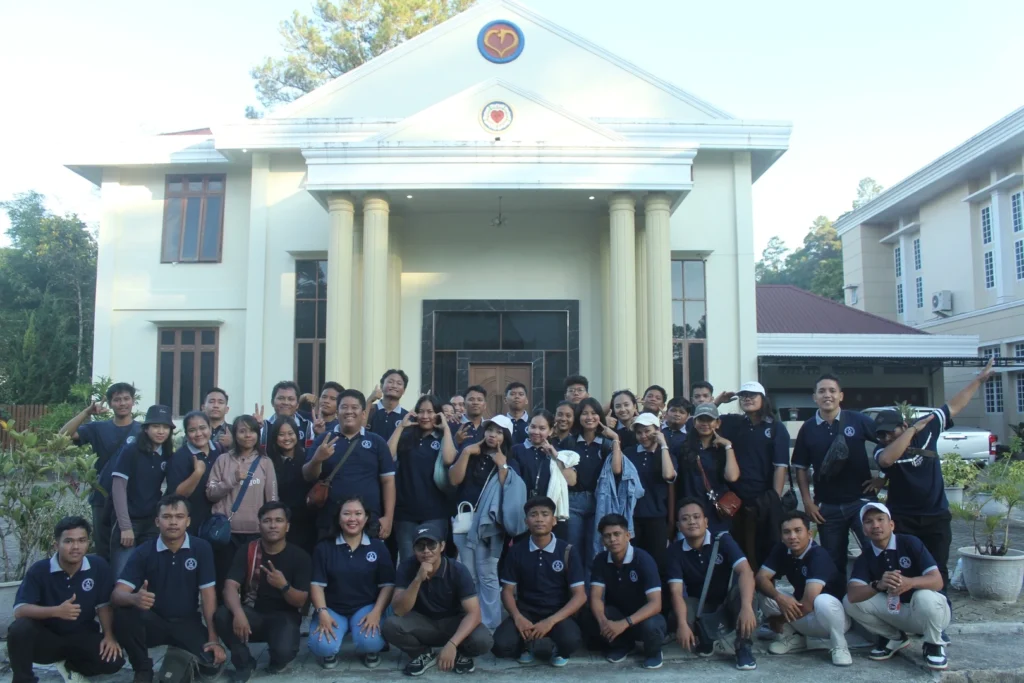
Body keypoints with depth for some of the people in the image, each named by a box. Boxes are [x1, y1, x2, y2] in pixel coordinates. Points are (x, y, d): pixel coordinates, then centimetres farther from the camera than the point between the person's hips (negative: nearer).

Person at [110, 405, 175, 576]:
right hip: (128, 521, -4)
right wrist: (125, 526, -13)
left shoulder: (168, 456, 5)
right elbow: (118, 488, -10)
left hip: (153, 523, 4)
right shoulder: (130, 451, -7)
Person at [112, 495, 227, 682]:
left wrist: (214, 639, -15)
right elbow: (117, 593, -17)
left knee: (211, 664, -24)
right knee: (123, 611, -31)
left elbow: (208, 594, -9)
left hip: (187, 622, 0)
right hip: (153, 622, 0)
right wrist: (134, 598, -42)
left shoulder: (201, 548, -8)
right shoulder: (144, 552, -8)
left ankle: (183, 656, 14)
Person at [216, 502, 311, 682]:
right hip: (252, 614, 2)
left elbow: (300, 602, -9)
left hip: (283, 616, -2)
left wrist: (284, 586, -31)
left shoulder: (299, 556, -8)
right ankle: (244, 663, -3)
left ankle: (277, 661, 9)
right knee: (222, 615, -29)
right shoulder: (246, 551, -4)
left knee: (284, 651, -33)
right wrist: (238, 613, -38)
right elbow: (230, 586, -17)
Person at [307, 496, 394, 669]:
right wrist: (322, 612, -17)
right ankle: (329, 653, 11)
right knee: (322, 646, -29)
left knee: (370, 642, -31)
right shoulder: (324, 547, 3)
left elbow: (387, 584, 0)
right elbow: (317, 584, -2)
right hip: (332, 609, 0)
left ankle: (370, 652, 9)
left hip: (366, 607, 0)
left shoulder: (378, 547, 2)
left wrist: (376, 612, -15)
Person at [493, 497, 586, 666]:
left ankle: (560, 650, 5)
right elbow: (507, 591, 4)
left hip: (558, 613, -1)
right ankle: (525, 644, 11)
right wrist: (518, 618, -18)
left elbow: (580, 595, -8)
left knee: (571, 640, -36)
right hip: (526, 612, 2)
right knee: (501, 645, -28)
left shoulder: (568, 551, -5)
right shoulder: (516, 551, 1)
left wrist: (551, 621, -22)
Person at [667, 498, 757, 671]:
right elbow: (676, 591, -20)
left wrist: (747, 607, -48)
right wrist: (682, 623, -39)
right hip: (700, 606, 1)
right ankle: (704, 638, 2)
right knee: (675, 617, -32)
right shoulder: (675, 550, -13)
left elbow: (746, 571, -31)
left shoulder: (722, 540, -17)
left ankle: (743, 646, -15)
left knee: (741, 590, -34)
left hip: (727, 604, -1)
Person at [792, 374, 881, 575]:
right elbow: (801, 468, 7)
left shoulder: (858, 420, -3)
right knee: (833, 560, 11)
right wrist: (808, 501, -1)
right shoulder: (807, 429, 3)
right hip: (827, 507, 2)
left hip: (861, 500, -2)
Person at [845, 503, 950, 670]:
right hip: (896, 611, 3)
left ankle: (934, 644, -6)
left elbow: (937, 581, -22)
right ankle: (894, 638, 9)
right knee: (849, 602, -16)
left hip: (930, 610, -3)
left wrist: (910, 582, -44)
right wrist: (878, 585, -44)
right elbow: (852, 595, -23)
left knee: (924, 596, -38)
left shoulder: (910, 543, -15)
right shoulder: (865, 558, -7)